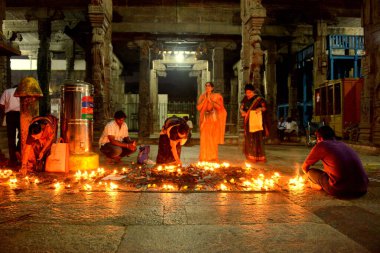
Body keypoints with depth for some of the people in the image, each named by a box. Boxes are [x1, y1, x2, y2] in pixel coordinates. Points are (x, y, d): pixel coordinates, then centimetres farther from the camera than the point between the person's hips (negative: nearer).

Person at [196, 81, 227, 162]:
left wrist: (210, 99, -10)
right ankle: (205, 158, 0)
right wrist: (205, 99, -6)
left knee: (213, 139, -3)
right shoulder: (202, 96, 10)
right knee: (205, 139, -5)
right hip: (205, 120, 2)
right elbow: (198, 108, -1)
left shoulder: (217, 96, 4)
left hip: (214, 120, -2)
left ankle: (213, 158, 4)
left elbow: (219, 107, -11)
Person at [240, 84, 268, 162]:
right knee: (249, 138, 3)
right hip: (248, 121, 4)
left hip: (257, 121, -4)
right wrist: (242, 112, -10)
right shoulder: (245, 99, 9)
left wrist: (260, 109, -19)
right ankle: (251, 157, 9)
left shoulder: (259, 98, -2)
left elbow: (264, 107, 2)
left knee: (258, 138, -6)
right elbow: (241, 108, 11)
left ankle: (259, 157, 2)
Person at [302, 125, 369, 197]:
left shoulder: (321, 145, 3)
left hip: (341, 190, -6)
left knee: (311, 172, 11)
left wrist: (309, 175, 36)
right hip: (362, 189, 6)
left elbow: (305, 167, 14)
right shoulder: (343, 145, 21)